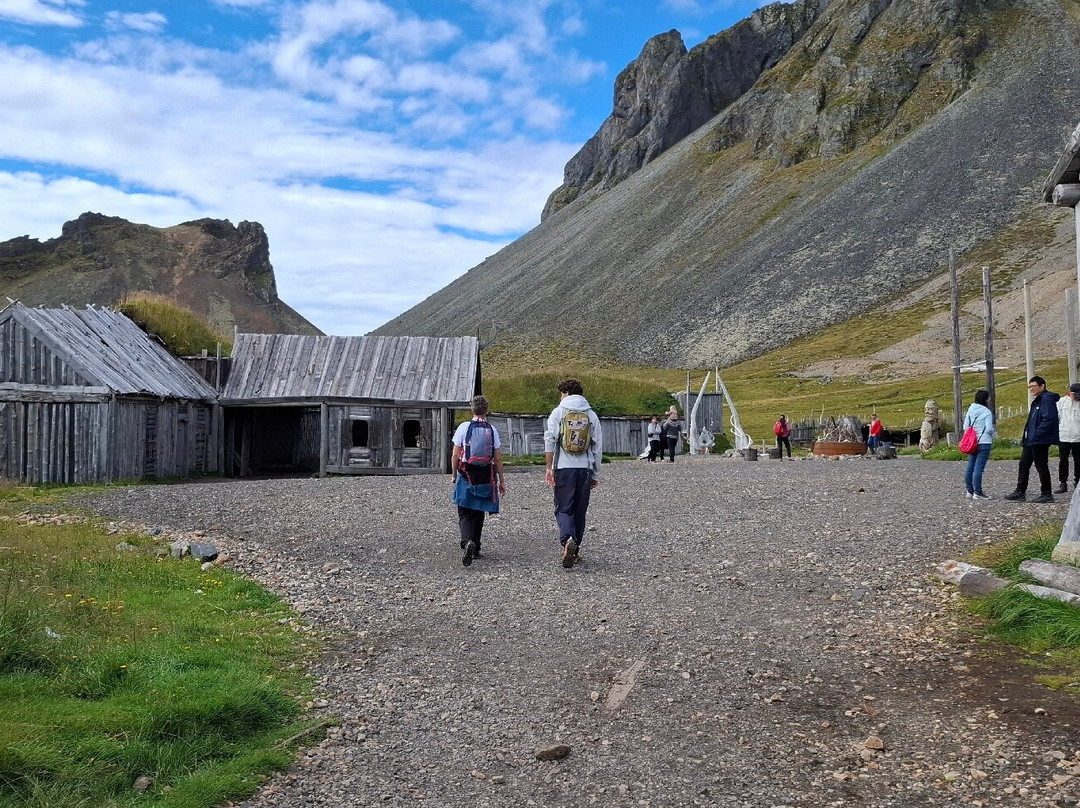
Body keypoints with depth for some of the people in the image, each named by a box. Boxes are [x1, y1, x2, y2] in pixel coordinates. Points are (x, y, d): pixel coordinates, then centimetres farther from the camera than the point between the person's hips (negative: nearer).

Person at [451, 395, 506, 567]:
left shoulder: (464, 427, -4)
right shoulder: (492, 430, 1)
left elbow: (455, 455, -3)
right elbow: (498, 459, 2)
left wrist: (454, 475, 11)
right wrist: (502, 481, 9)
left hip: (466, 475, -2)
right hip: (486, 478, 2)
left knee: (465, 515, 1)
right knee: (479, 514, 17)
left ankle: (468, 542, -25)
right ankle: (475, 549, 22)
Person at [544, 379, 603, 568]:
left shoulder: (558, 412, 1)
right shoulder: (591, 415, 8)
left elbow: (550, 440, -7)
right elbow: (598, 446, 8)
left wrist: (548, 468, -5)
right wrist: (596, 474, 14)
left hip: (564, 468, -2)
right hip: (585, 468, 3)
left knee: (563, 509, 2)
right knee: (580, 510, 13)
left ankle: (567, 540, -25)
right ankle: (574, 551, 18)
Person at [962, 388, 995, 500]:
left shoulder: (970, 409, 8)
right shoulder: (987, 412, -10)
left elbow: (965, 427, 8)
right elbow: (989, 428, -14)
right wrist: (992, 432, 7)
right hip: (984, 443, -7)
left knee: (970, 466, 10)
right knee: (979, 468, -7)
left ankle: (970, 491, 17)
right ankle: (977, 493, -6)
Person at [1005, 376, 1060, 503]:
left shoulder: (1047, 399, -15)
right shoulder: (1037, 400, 18)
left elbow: (1049, 419, -24)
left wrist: (1036, 434, -23)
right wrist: (1027, 436, 15)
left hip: (1040, 440, -11)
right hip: (1030, 440, 11)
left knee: (1041, 466, -2)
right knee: (1024, 464, 12)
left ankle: (1046, 494, 8)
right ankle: (1020, 492, 17)